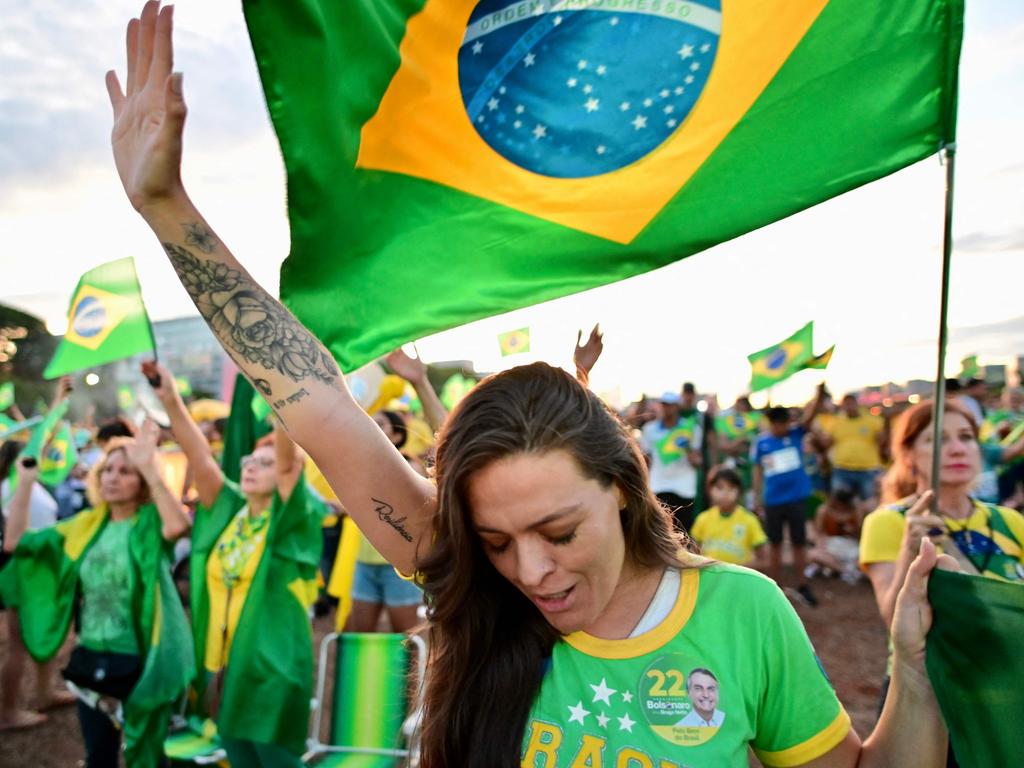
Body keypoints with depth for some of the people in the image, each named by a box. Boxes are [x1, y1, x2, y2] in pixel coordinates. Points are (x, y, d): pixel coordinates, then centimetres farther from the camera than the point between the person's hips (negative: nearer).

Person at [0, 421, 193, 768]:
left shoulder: (150, 524, -11)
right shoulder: (87, 525, 6)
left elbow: (179, 525, -36)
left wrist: (151, 468, -39)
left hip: (138, 661, -5)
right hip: (91, 659, 5)